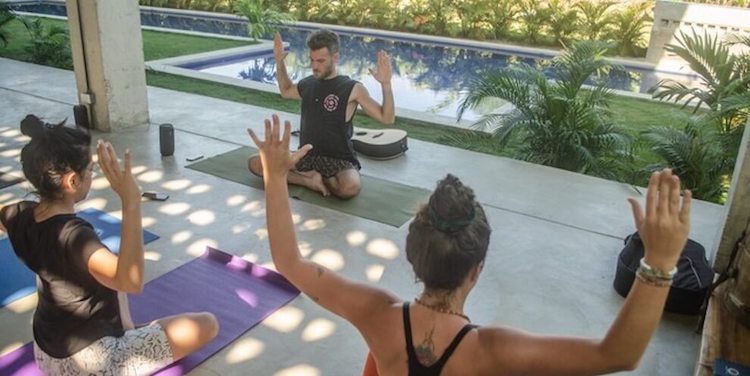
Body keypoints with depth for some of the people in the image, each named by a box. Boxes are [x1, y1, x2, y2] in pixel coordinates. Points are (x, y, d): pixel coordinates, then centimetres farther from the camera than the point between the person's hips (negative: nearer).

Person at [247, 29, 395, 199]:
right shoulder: (307, 84, 6)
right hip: (306, 157, 5)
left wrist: (386, 84, -27)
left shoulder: (352, 89, -11)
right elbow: (286, 91, 31)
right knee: (255, 163, -8)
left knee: (351, 187, -38)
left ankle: (309, 176, -8)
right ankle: (310, 180, -12)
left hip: (339, 161, -5)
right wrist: (279, 62, 19)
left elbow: (387, 118, -14)